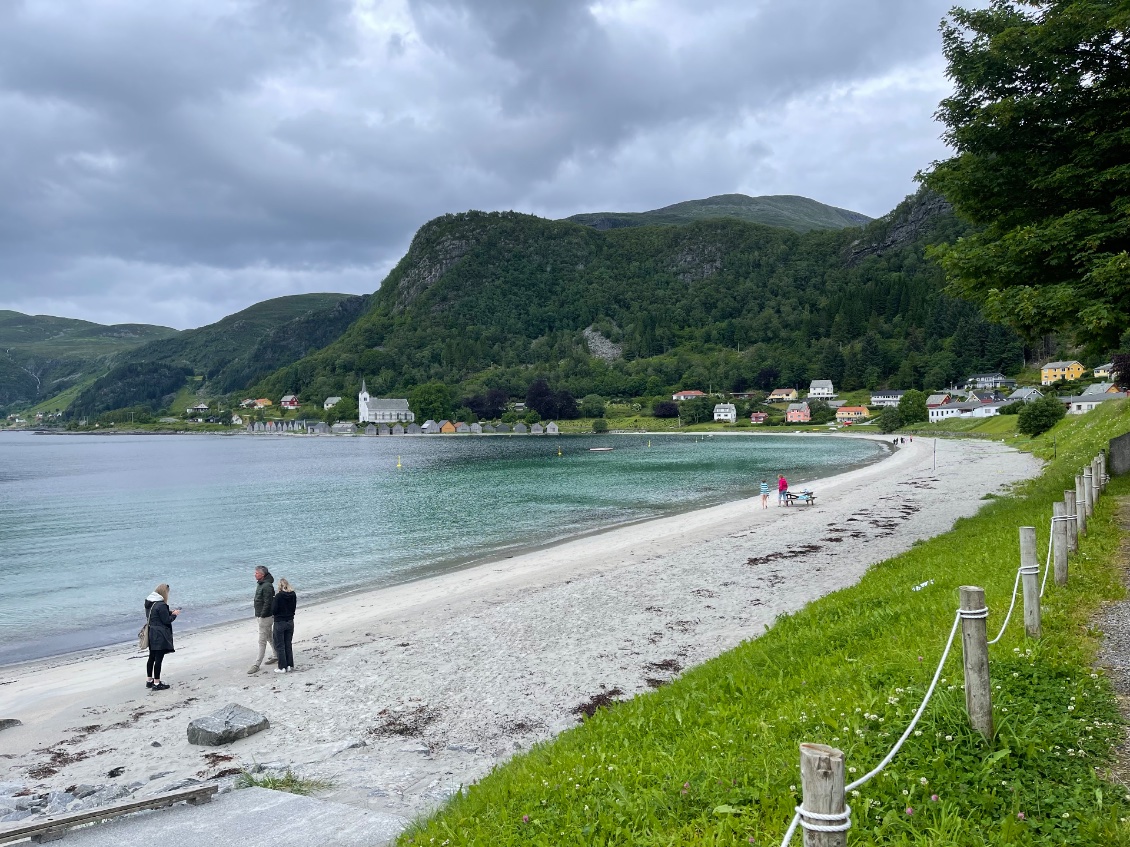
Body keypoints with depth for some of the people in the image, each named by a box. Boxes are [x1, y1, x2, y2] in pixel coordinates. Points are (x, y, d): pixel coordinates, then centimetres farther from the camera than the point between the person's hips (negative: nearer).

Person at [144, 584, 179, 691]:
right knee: (158, 659, -2)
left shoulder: (149, 603, 7)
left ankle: (149, 681, 29)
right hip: (160, 636, -9)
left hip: (151, 634, 9)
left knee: (152, 658, 19)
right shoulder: (161, 605, -21)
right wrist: (174, 614, -1)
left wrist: (170, 613, 12)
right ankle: (156, 684, 2)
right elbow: (166, 620, -17)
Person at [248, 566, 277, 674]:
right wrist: (258, 616, 18)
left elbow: (267, 603, -25)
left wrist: (262, 616, -22)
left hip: (265, 617, -10)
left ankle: (257, 665, -3)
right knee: (270, 637, 21)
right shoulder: (260, 584, 11)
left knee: (262, 641, -5)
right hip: (260, 616, 10)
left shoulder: (267, 586, -22)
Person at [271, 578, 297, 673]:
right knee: (288, 644, 17)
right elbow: (294, 608, 5)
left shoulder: (278, 596, -18)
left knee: (280, 646, 6)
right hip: (290, 622, 5)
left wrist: (273, 603, 2)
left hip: (280, 623, -5)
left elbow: (273, 611, -15)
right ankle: (290, 665, 21)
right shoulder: (293, 595, -3)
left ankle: (282, 667, 9)